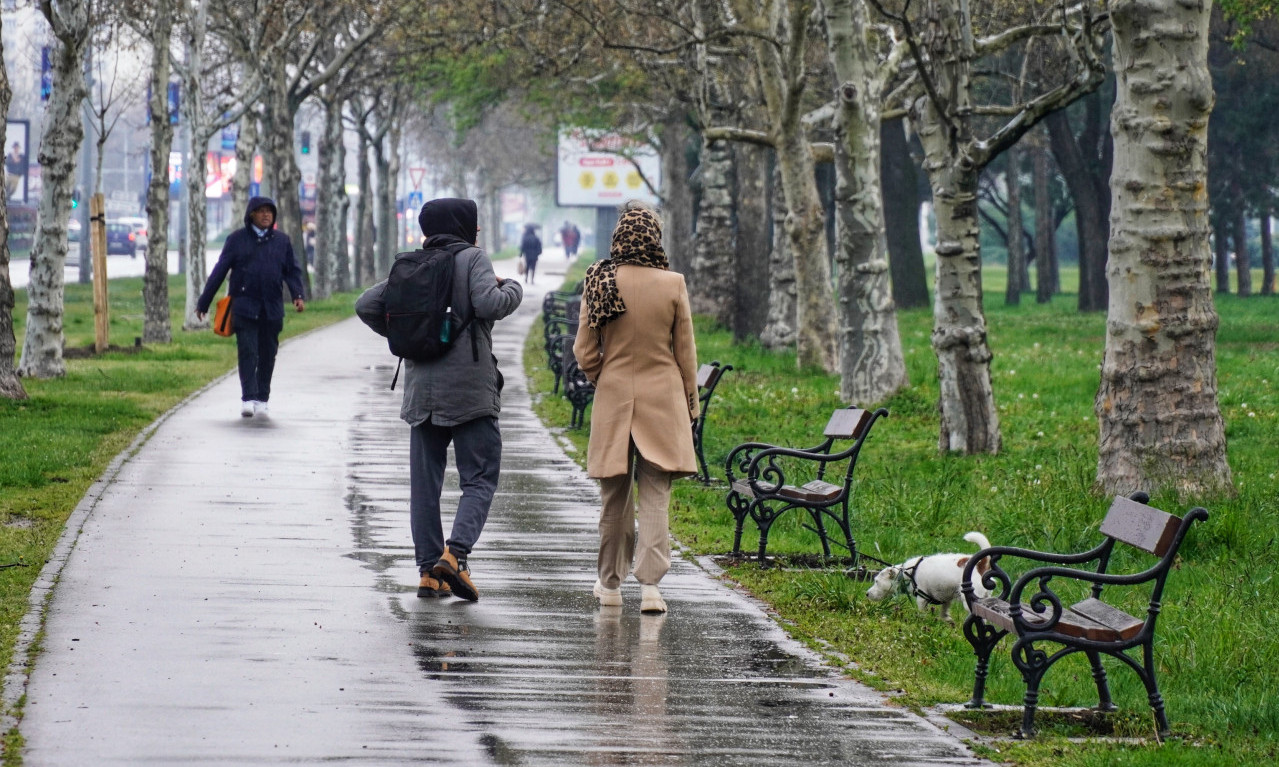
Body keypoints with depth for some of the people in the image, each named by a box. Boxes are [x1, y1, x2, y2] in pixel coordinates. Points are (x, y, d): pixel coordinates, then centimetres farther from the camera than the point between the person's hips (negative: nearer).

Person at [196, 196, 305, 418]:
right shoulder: (237, 240, 5)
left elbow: (292, 271, 14)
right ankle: (248, 399, -13)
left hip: (272, 308, 3)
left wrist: (297, 295, -5)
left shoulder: (282, 241, 11)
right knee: (248, 352, -11)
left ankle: (262, 400, 14)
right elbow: (219, 271, 5)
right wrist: (203, 303, 5)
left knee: (268, 354, 5)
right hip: (244, 307, -3)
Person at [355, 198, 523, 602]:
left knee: (425, 483, 9)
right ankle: (455, 553, -22)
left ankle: (429, 571, 4)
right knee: (479, 480, -1)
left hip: (422, 390, 5)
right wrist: (513, 288, 2)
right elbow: (488, 304, -18)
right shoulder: (472, 259, -3)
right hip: (469, 390, -5)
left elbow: (367, 305, 6)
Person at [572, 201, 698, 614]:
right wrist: (690, 405, 11)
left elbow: (584, 351, 0)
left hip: (613, 398, 1)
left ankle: (610, 584, 23)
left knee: (615, 497, 13)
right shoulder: (672, 285, -8)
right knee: (655, 495, -1)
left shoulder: (599, 282, -6)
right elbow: (686, 352, 0)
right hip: (663, 399, -1)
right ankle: (650, 584, -12)